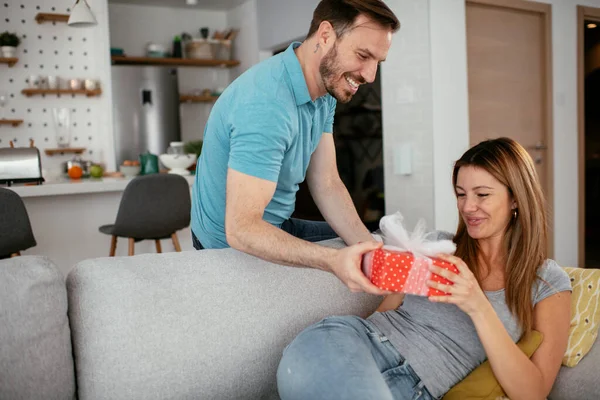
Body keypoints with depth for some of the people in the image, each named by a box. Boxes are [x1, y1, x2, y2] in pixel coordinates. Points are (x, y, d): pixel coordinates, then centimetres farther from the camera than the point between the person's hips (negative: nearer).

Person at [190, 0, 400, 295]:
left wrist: (368, 248, -23)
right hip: (234, 245, -8)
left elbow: (326, 185, -8)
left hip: (276, 225, 9)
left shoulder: (326, 91, -4)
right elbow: (241, 229, -37)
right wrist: (334, 260, -47)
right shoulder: (266, 105, -34)